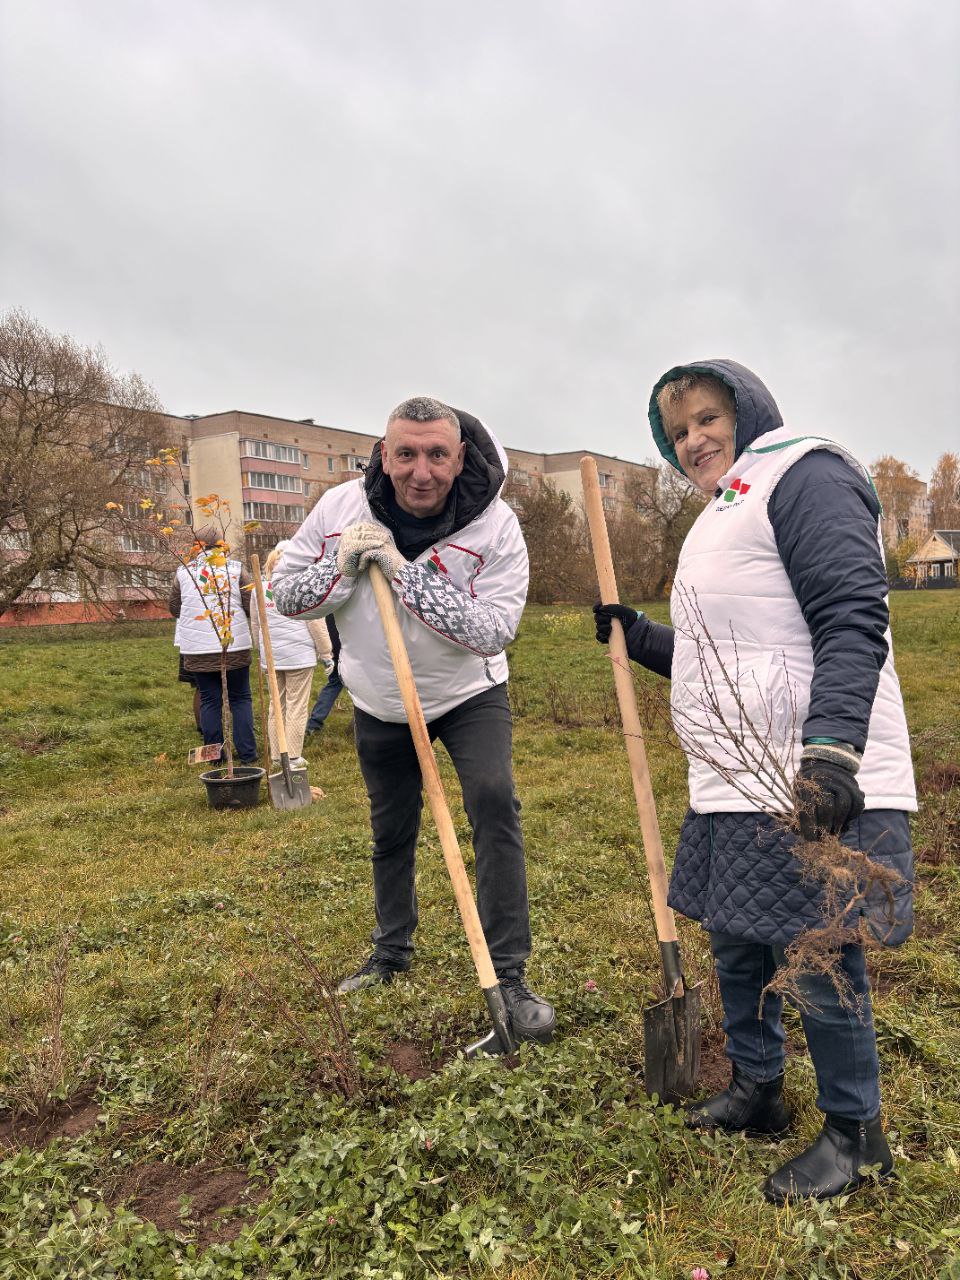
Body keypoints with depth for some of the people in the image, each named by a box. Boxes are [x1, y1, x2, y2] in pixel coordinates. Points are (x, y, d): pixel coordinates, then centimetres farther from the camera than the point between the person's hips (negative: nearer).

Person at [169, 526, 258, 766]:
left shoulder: (184, 571, 2)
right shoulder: (235, 569, -4)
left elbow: (174, 609, 11)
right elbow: (252, 606, -5)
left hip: (198, 649, 1)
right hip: (234, 647, -1)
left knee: (209, 700, 10)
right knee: (240, 699, 8)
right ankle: (247, 753, 8)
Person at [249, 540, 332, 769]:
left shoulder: (260, 587, 10)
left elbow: (255, 623, 17)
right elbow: (315, 623, -8)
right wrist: (326, 653, 0)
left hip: (271, 654, 6)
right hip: (299, 654, -5)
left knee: (276, 704, 14)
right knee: (296, 705, 0)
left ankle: (276, 755, 20)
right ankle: (293, 757, 4)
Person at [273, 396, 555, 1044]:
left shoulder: (495, 525, -23)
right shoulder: (341, 507, -15)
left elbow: (493, 632, -30)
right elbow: (286, 595, -7)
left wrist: (405, 570, -35)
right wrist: (344, 566, -27)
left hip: (468, 693, -2)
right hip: (380, 701, 3)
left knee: (494, 801, -23)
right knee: (391, 830, 16)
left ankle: (510, 976, -10)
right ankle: (392, 952, 41)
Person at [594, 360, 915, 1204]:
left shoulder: (805, 476, -8)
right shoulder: (725, 513, 22)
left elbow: (853, 618, -20)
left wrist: (832, 747, -30)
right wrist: (634, 637, 20)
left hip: (814, 786, -10)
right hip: (738, 786, 10)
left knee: (816, 959, 3)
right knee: (739, 946, 19)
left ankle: (855, 1132, 24)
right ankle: (757, 1090, 39)